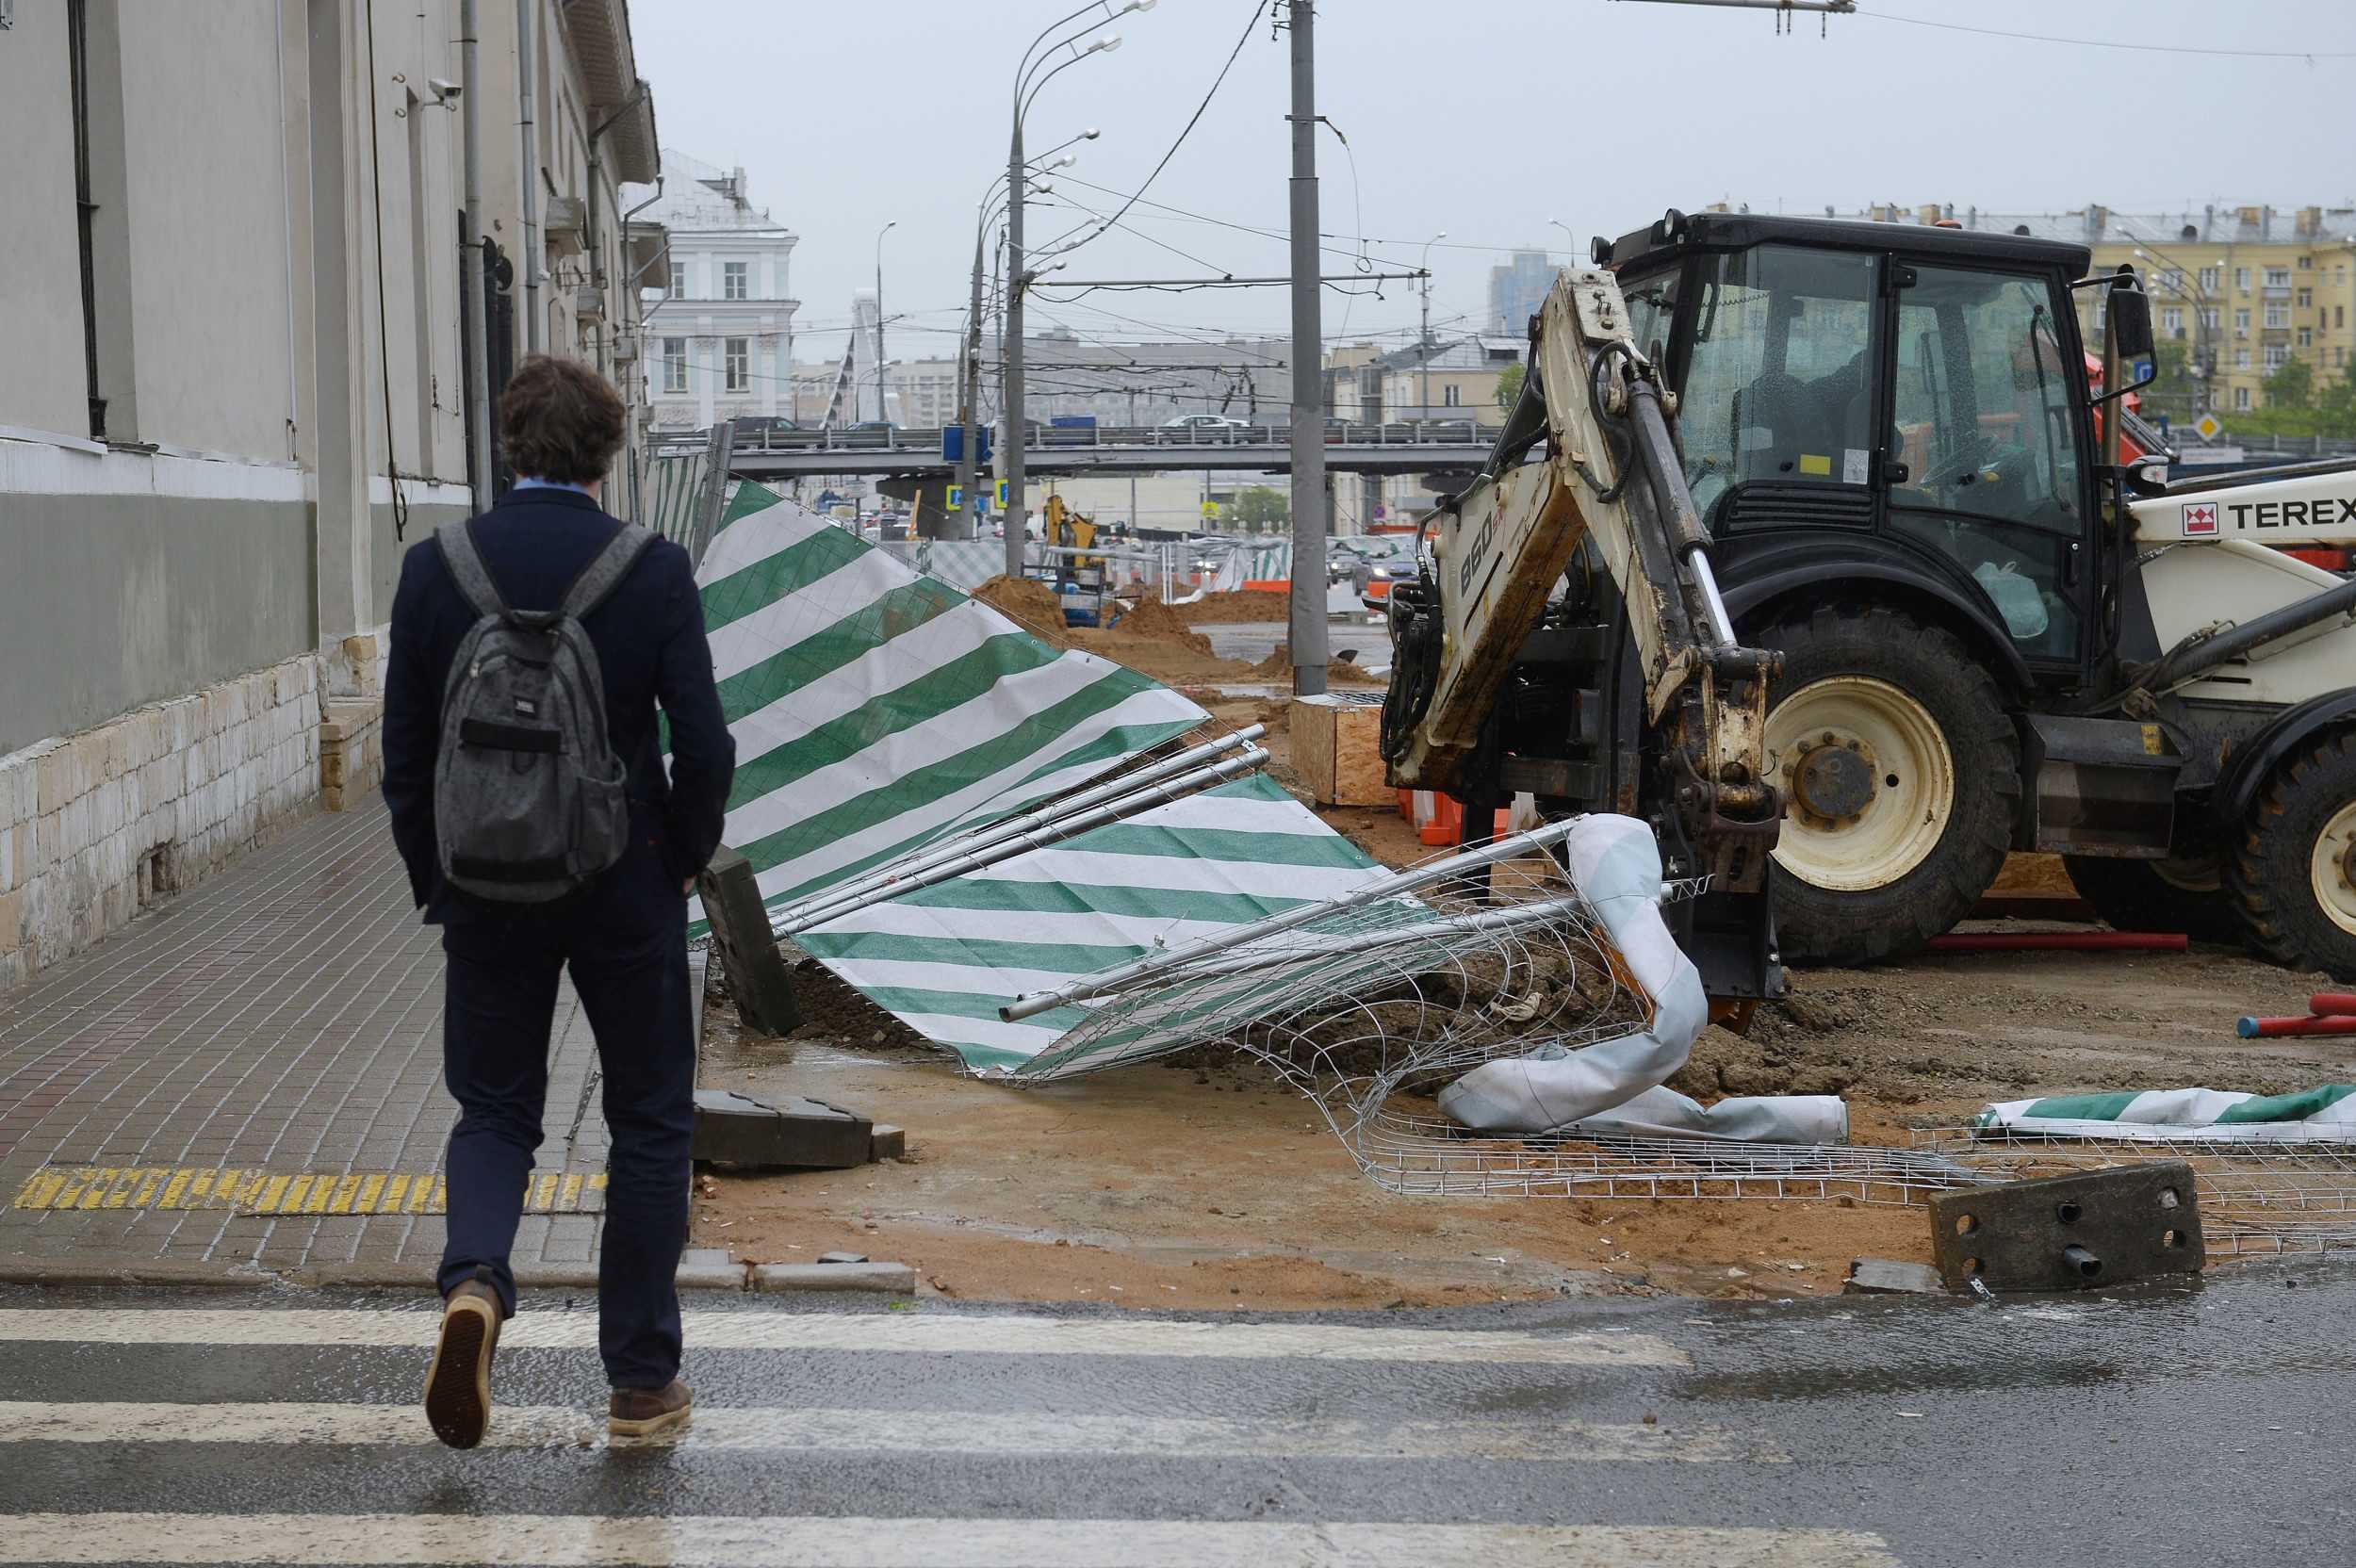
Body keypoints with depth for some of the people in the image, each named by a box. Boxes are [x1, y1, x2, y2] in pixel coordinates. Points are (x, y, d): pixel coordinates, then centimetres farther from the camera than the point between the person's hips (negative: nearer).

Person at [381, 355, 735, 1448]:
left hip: (486, 892, 2)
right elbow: (704, 747, -11)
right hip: (627, 890, -1)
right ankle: (642, 1379, 16)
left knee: (494, 1110, 17)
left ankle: (475, 1283, -12)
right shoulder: (654, 570, -10)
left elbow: (405, 753, -1)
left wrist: (434, 881, 11)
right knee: (649, 1123, 12)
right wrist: (686, 859, 6)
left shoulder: (435, 567, -4)